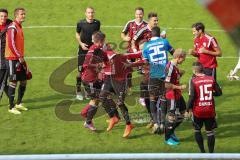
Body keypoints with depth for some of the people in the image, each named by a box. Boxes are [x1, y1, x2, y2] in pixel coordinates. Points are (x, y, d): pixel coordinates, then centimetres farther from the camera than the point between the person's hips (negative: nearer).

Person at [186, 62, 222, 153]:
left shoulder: (193, 80, -10)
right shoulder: (211, 79, -1)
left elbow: (192, 97, -15)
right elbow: (219, 92, 3)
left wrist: (188, 109, -5)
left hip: (198, 111, -2)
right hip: (210, 110, 2)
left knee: (197, 130, 16)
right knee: (210, 131, 10)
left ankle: (202, 152, 11)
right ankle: (211, 152, 9)